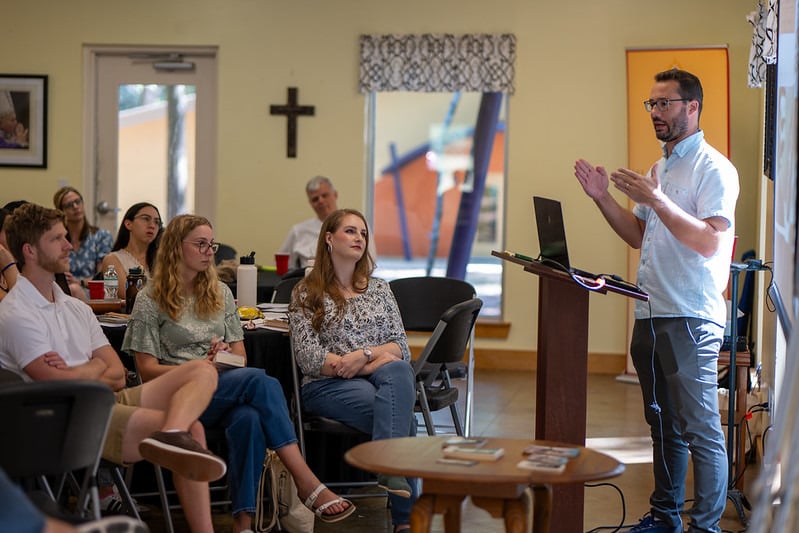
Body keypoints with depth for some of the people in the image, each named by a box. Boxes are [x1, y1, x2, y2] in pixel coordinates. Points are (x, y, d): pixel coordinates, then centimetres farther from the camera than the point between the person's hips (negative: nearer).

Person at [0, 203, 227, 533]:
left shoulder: (76, 308, 20)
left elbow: (117, 375, 13)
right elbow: (59, 385, -14)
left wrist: (73, 372, -7)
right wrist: (95, 367, 6)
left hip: (111, 399, 9)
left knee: (202, 371, -14)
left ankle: (173, 434, -40)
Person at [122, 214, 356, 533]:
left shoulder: (221, 294, 20)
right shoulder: (150, 300, 6)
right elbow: (147, 369, 0)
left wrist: (225, 355, -6)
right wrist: (196, 366, -16)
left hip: (226, 392, 4)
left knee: (249, 418, -37)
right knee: (261, 382, -33)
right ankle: (308, 484, -38)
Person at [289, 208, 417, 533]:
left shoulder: (379, 290, 20)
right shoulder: (306, 294, 8)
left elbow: (401, 349, 12)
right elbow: (309, 359, -4)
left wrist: (365, 354, -12)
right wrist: (379, 360, -11)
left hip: (383, 380, 4)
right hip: (326, 386, -3)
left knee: (399, 371, -35)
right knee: (402, 414, -32)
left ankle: (389, 466, -46)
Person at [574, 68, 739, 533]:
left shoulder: (713, 168, -10)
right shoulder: (660, 168, 18)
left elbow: (711, 241, -20)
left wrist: (656, 201, -24)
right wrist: (603, 197, 9)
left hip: (691, 319, -9)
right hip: (651, 315, 9)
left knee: (700, 429, -6)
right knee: (664, 424, 16)